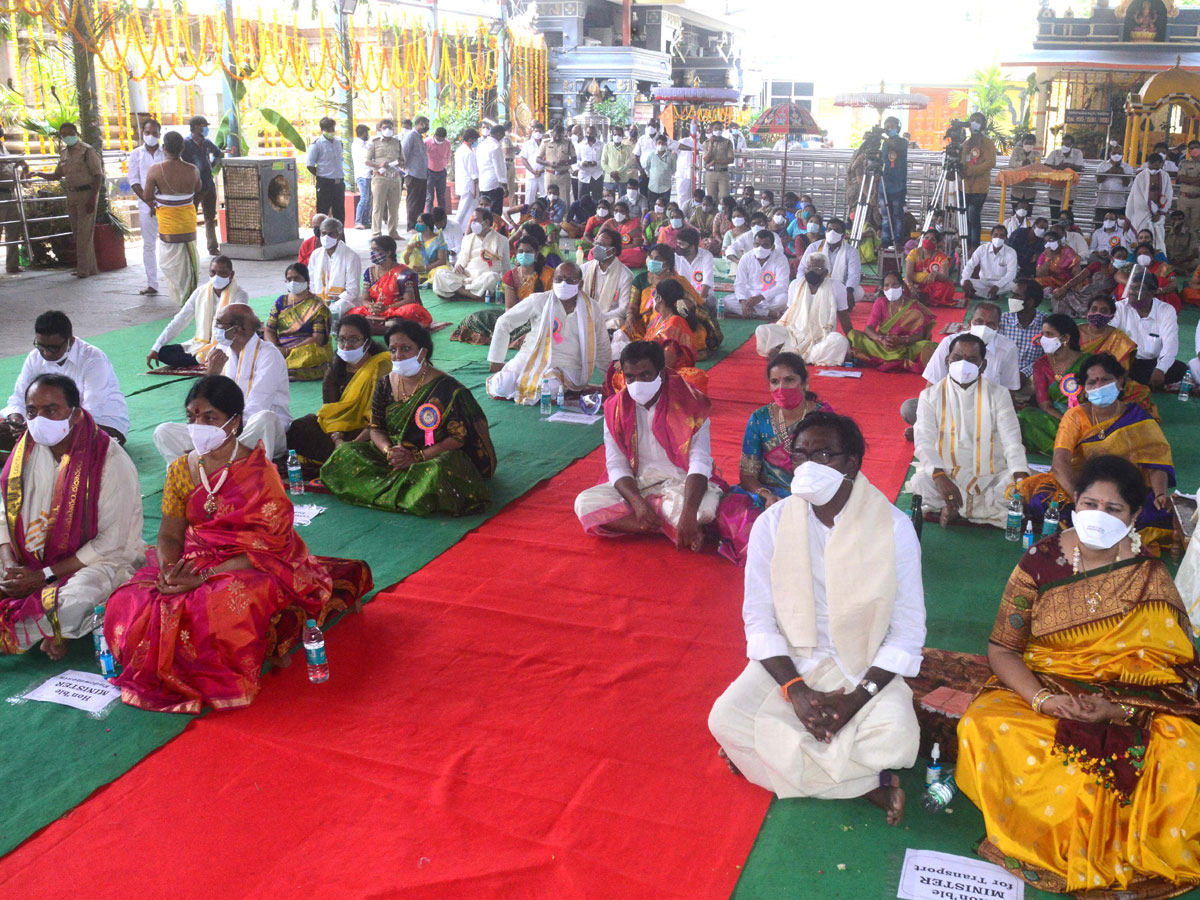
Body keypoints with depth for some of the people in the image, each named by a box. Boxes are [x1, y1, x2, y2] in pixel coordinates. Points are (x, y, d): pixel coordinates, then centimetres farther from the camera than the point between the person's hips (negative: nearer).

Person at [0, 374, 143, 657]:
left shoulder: (112, 461, -17)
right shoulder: (27, 450, 1)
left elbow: (112, 542, -18)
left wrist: (45, 576, -19)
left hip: (103, 560, -6)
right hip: (32, 559, 6)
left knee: (74, 603, -36)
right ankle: (49, 628, -7)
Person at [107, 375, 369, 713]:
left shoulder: (261, 476, -13)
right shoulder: (180, 470, 6)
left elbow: (264, 552, -18)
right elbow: (170, 534, 5)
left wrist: (203, 578, -27)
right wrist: (168, 570, -19)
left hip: (249, 569, -6)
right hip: (192, 563, 6)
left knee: (223, 607, -39)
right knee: (127, 605, -18)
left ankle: (222, 682, -7)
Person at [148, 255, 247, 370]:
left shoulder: (239, 295, -9)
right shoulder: (201, 292, 5)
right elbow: (179, 321, 5)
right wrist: (155, 349, -2)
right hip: (201, 344, 5)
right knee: (163, 352, -15)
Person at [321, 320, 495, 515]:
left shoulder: (445, 388, -13)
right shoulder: (386, 384, 5)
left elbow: (459, 437, -16)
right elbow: (376, 428, 8)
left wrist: (416, 457, -23)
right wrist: (388, 450, -15)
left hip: (434, 457, -5)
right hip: (393, 456, 5)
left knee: (437, 472, -40)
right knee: (344, 454, -13)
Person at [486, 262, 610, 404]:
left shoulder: (591, 308, 2)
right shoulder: (539, 300, -4)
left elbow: (603, 348, 13)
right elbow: (504, 323, 4)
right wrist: (495, 360, 4)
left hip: (566, 366, 0)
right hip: (531, 359, 0)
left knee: (551, 388, -35)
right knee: (502, 387, -24)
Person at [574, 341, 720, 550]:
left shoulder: (688, 404, -9)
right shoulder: (616, 409, 0)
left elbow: (700, 463, -17)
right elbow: (616, 465, -3)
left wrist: (688, 513, -33)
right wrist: (637, 501, -24)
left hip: (681, 484, -4)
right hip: (635, 486, 5)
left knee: (706, 506, -38)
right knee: (584, 504, -24)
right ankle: (671, 526, -22)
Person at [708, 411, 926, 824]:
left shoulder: (894, 527, -9)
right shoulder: (772, 524, -4)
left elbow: (908, 631, -7)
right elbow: (759, 620, -3)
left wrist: (854, 699, -19)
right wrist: (797, 690, -18)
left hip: (865, 667, -2)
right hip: (789, 661, 2)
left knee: (895, 738, -31)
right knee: (725, 719, -24)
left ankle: (775, 753, -8)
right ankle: (865, 781, -13)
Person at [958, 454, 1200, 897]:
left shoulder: (1150, 579, 0)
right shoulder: (1040, 562, -2)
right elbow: (1002, 648, -2)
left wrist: (1120, 709, -21)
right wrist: (1042, 698, -20)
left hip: (1130, 699, 0)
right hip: (1042, 686, 0)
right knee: (985, 727, -30)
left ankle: (1128, 856, -2)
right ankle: (1054, 849, -8)